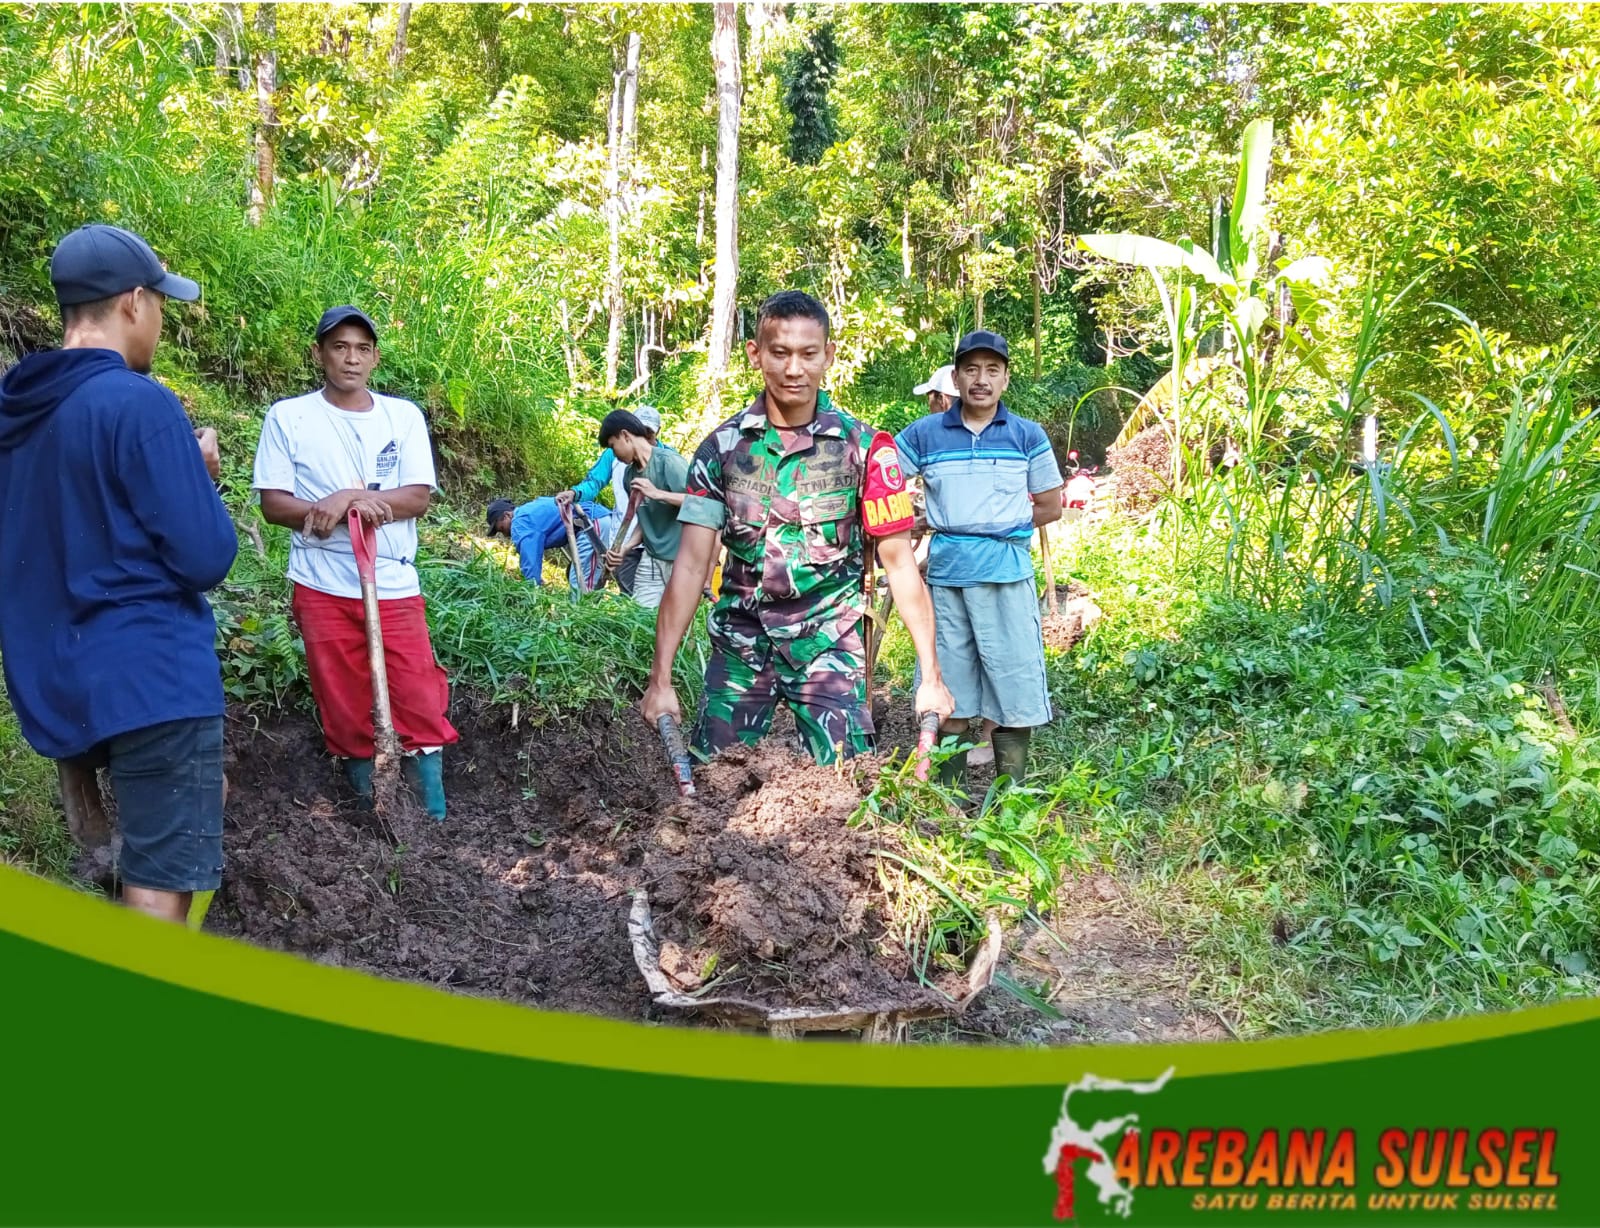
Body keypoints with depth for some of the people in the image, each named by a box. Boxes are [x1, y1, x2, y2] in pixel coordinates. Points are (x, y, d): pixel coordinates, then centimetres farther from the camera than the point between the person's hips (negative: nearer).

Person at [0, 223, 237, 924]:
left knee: (204, 795, 28)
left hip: (56, 679, 9)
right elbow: (206, 559, -18)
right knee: (160, 887, -1)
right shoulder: (140, 404, -17)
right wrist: (203, 477, 0)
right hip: (149, 676, -9)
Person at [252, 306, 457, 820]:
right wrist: (337, 508, -18)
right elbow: (273, 503, -3)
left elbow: (418, 497, -3)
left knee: (421, 708, -1)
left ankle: (434, 821, 9)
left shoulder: (403, 415, 6)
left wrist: (347, 497, -16)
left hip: (395, 586, 1)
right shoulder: (287, 417, 2)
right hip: (324, 588, -1)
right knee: (346, 713, 6)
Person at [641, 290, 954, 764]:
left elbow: (900, 565, -5)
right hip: (739, 644, 2)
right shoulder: (722, 447, -2)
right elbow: (691, 565, -4)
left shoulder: (865, 448, -6)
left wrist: (930, 676, -10)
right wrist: (660, 679, -10)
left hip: (829, 642, -2)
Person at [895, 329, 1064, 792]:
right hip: (945, 575, 1)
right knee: (949, 692, 9)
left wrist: (1001, 528, 4)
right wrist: (930, 525, -1)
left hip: (1007, 575, -1)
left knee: (1013, 685, 0)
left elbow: (1050, 507, 10)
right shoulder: (923, 433, 4)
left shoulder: (1028, 435, 4)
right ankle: (949, 794, 21)